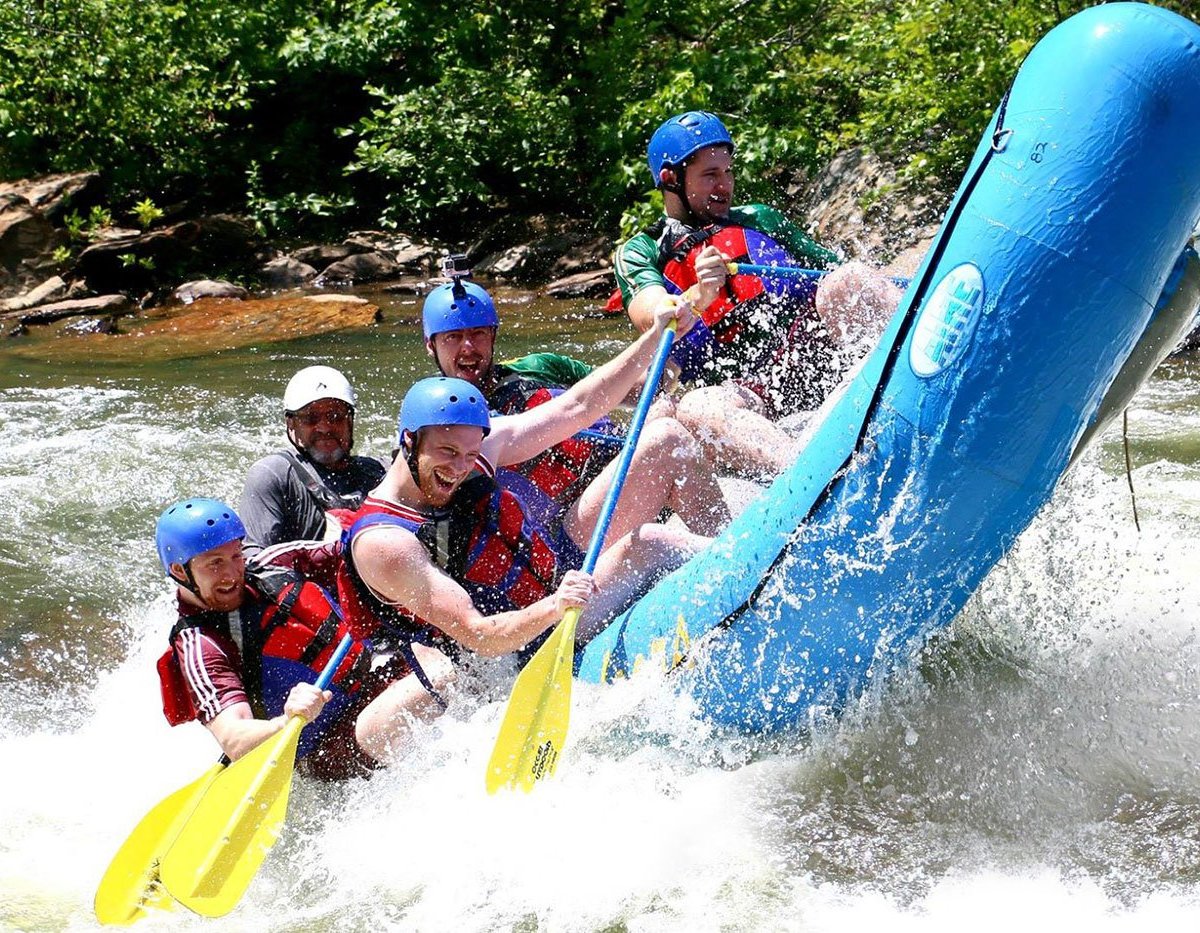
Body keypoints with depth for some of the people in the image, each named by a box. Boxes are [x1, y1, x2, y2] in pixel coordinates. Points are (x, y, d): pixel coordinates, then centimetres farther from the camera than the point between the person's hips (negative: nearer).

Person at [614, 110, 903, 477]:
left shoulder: (757, 219, 29)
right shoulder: (640, 252, 17)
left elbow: (833, 266, 26)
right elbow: (651, 319, -4)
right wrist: (699, 298, -26)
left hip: (815, 351, 3)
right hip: (745, 390, -3)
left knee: (846, 282, -25)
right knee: (695, 410, -37)